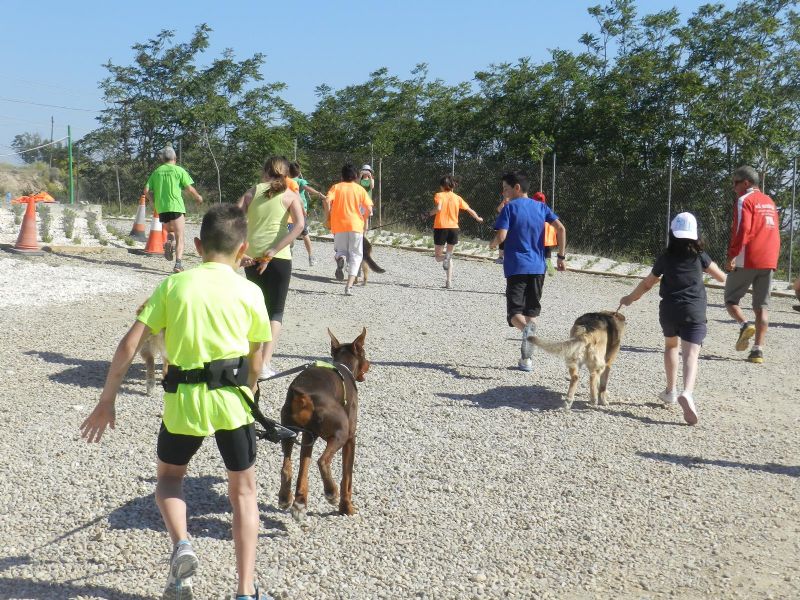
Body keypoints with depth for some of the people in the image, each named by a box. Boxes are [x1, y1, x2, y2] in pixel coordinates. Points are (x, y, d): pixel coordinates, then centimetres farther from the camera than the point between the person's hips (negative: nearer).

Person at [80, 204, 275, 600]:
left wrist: (106, 401, 6)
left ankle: (180, 544, 0)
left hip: (183, 398, 1)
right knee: (243, 490, 15)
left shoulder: (173, 285, 4)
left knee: (169, 475, 26)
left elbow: (129, 345, -1)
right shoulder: (250, 292, 3)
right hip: (231, 397, 0)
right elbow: (255, 363, 9)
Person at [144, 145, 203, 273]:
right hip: (176, 206, -4)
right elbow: (189, 188, -4)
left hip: (161, 208, 4)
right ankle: (178, 263, -18)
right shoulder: (179, 170, 0)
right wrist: (198, 197, 13)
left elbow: (147, 191, 8)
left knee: (170, 231, 26)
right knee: (179, 237, -3)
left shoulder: (156, 172, 12)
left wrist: (155, 201, 23)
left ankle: (168, 243, -6)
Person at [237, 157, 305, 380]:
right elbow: (300, 225, -14)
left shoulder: (252, 192, 9)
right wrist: (273, 252, -15)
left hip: (251, 257, 3)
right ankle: (265, 364, -6)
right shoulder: (290, 195, 3)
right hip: (279, 259, -3)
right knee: (276, 312, 7)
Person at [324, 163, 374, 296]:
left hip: (339, 225, 1)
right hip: (356, 225, 0)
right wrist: (364, 221, 15)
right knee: (355, 255, 7)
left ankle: (340, 258, -21)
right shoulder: (360, 189, 7)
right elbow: (369, 209, -2)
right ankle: (349, 286, -7)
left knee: (340, 251, 18)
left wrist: (328, 218, 0)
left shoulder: (336, 187, 7)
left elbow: (327, 201, -11)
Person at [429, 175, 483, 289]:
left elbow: (438, 208, -22)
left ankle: (446, 257, -24)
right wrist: (478, 218, 31)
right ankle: (449, 281, 7)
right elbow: (469, 210, 14)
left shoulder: (439, 195, -4)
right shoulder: (457, 198, 7)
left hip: (441, 228, -3)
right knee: (449, 255, 17)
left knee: (438, 256, 11)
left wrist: (431, 213, -3)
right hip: (454, 228, 3)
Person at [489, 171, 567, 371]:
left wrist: (492, 244, 9)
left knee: (514, 313, -4)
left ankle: (527, 329, -38)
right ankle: (527, 358, 13)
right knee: (531, 313, 15)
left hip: (516, 268, -4)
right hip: (538, 268, 4)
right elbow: (561, 229, 2)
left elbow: (501, 236, -13)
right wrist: (561, 256, 7)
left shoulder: (510, 207, -3)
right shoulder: (541, 207, 11)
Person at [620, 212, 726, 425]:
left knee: (671, 346, 27)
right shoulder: (699, 256, 2)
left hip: (669, 310, 2)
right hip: (694, 311, -2)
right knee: (691, 354, -11)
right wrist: (723, 274, 37)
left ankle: (671, 391, 26)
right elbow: (721, 277, 12)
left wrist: (630, 298, 27)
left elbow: (647, 283, 12)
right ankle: (687, 393, -34)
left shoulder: (666, 257, 5)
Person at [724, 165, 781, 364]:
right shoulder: (769, 201, 18)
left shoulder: (744, 200, -5)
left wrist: (732, 256, -17)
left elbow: (742, 229, -17)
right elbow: (774, 231, 21)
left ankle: (745, 325, -18)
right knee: (762, 306, 6)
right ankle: (758, 349, 0)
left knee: (731, 298, 8)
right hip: (769, 261, 6)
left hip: (747, 260, -6)